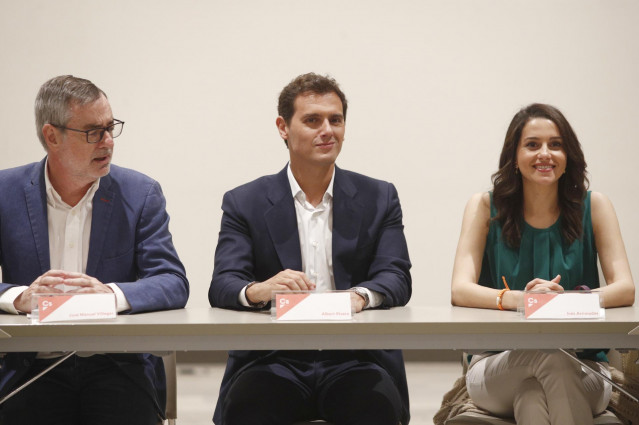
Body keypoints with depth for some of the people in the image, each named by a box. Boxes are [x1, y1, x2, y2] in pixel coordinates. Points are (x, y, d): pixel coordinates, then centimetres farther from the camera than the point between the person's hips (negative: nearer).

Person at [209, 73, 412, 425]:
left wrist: (360, 296, -24)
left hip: (356, 360, 1)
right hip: (273, 361, 0)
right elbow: (222, 286, -1)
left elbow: (396, 279, 1)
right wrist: (258, 290, -27)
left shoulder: (379, 198, 13)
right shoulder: (244, 203, 10)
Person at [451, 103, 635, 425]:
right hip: (499, 368, 0)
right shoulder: (485, 208, 3)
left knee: (531, 395, -34)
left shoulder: (593, 207, 4)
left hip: (580, 371, 0)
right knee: (550, 358, -33)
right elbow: (460, 290, -7)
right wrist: (518, 299, -29)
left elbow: (625, 289, -4)